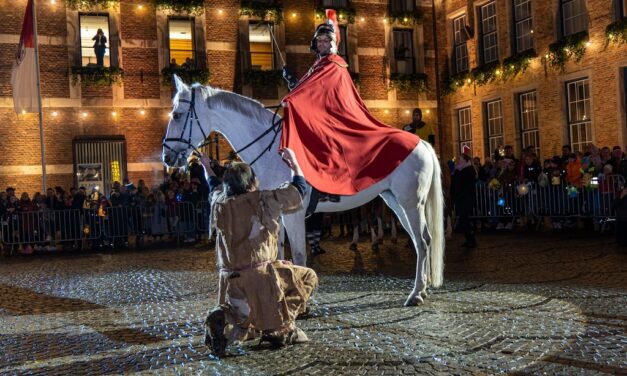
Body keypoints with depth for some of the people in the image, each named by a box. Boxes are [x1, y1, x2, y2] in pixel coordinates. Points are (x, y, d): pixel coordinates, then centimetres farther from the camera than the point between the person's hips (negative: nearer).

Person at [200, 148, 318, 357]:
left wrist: (207, 168, 53)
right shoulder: (263, 201, -4)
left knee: (238, 321, 27)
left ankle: (221, 320, -10)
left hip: (230, 280, 5)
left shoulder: (220, 204, 8)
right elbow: (299, 189, 10)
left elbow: (215, 187, 34)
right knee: (307, 277, 13)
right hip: (260, 275, -5)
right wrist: (294, 163, 27)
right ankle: (282, 330, 4)